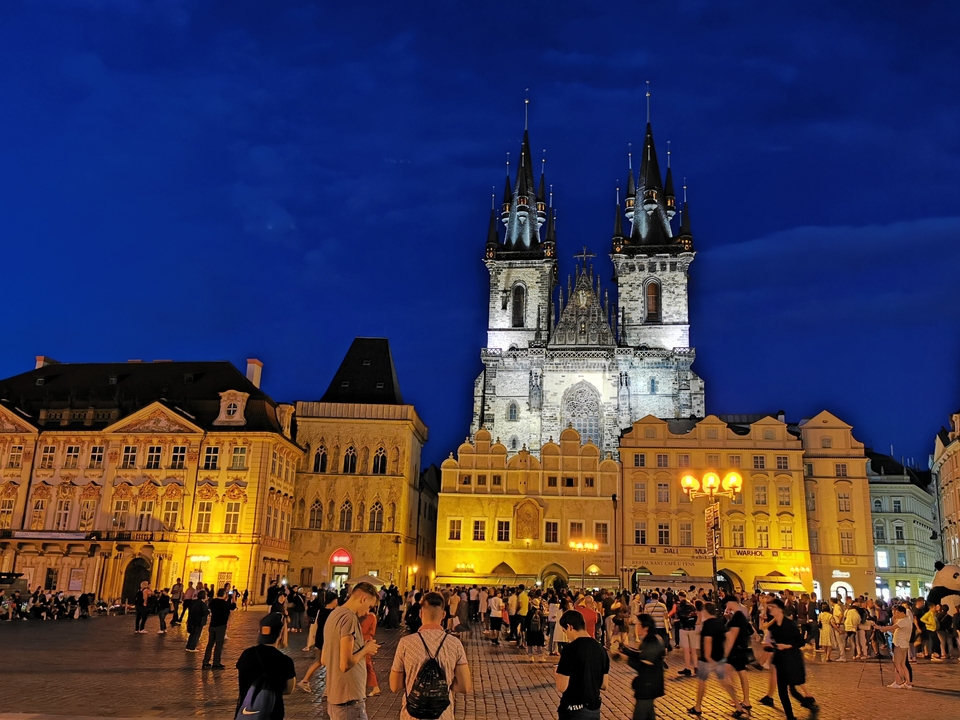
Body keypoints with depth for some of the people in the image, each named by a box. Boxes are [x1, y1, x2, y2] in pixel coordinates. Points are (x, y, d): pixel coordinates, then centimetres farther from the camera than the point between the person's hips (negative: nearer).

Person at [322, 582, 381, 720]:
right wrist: (366, 649, -8)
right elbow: (346, 664, -24)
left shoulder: (334, 614, 11)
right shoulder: (350, 617, -18)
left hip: (334, 695, 9)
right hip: (349, 698, -9)